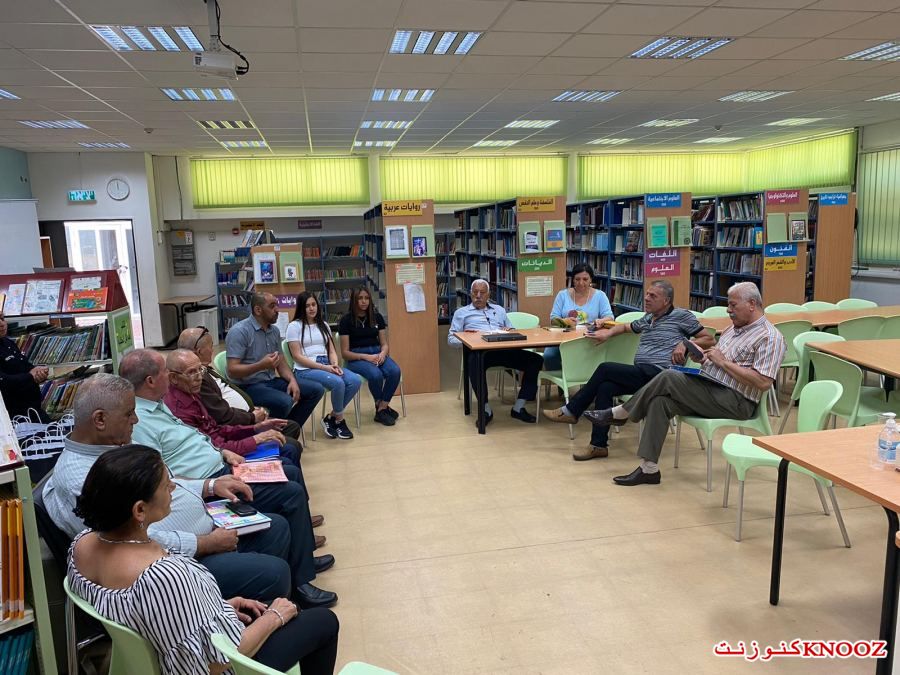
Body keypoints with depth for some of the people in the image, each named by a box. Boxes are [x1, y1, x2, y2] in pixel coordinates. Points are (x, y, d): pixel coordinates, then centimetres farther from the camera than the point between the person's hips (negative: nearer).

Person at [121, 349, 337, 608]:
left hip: (220, 469, 11)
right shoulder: (137, 424, -22)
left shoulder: (156, 406, 9)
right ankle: (299, 582, -5)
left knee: (292, 472, 14)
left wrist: (222, 452, 9)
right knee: (292, 492, -15)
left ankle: (304, 555, 26)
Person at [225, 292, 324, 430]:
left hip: (271, 381, 8)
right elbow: (232, 371, -20)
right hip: (249, 386, -8)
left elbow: (281, 362, 11)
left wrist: (292, 380, -9)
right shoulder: (239, 331, -15)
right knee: (284, 402, -34)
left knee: (316, 389, -1)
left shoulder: (274, 330, 9)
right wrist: (261, 365, -33)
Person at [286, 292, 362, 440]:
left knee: (355, 381, -20)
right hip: (305, 370, -6)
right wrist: (323, 367, -16)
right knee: (338, 382, -32)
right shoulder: (294, 326, 0)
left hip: (327, 366, 6)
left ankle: (331, 417, -6)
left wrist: (335, 365, -10)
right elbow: (298, 356, -8)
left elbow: (332, 351, 14)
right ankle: (339, 420, -6)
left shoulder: (323, 325, 18)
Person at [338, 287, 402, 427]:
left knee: (395, 371, -29)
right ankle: (382, 407, -8)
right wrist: (366, 357, -18)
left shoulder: (377, 317, 8)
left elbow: (384, 344, 10)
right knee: (376, 375, -35)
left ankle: (381, 410, -15)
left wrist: (382, 354, -14)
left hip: (377, 354, 4)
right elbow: (345, 352, -4)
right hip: (356, 358, -4)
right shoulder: (346, 320, -3)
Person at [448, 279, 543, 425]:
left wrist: (509, 330, 3)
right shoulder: (461, 313, 21)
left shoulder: (499, 310, 31)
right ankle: (486, 409, -29)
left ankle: (518, 407, -16)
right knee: (475, 362, -42)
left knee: (536, 359, -20)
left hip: (504, 349, 4)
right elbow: (451, 338, 13)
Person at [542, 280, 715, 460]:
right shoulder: (647, 319, 23)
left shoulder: (681, 316, 3)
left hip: (659, 374, -7)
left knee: (605, 368, -16)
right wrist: (608, 332, 20)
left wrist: (685, 344, -12)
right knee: (605, 387, -20)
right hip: (642, 374, 7)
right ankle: (598, 445, -17)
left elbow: (710, 340, 4)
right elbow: (625, 327, 40)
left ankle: (571, 411, -2)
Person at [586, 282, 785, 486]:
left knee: (669, 377, -22)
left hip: (735, 402, -8)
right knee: (660, 401, -17)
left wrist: (723, 362, -17)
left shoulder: (769, 337, -9)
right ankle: (649, 468, -17)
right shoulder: (734, 327, 19)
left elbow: (763, 382, -21)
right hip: (707, 388, 9)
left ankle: (618, 414, -7)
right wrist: (704, 356, 4)